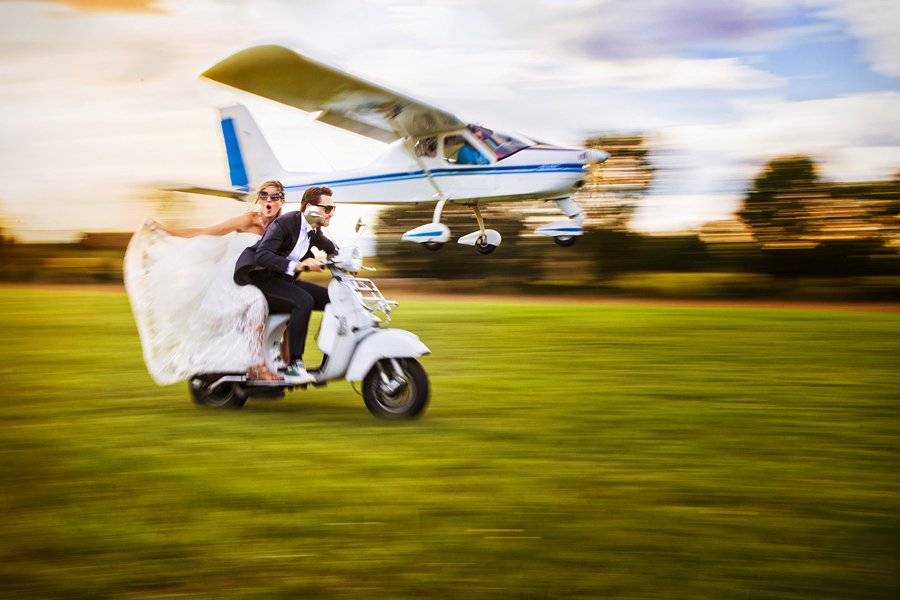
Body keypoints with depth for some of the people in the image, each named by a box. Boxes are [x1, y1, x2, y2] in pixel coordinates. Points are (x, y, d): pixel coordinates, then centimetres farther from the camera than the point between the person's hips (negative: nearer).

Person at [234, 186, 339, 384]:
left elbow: (330, 248, 30)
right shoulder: (285, 223, -18)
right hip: (261, 277, -9)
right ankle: (294, 366, -31)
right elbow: (262, 255, -31)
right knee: (304, 301, -32)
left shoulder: (314, 232, 7)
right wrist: (295, 265, -41)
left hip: (285, 280, 9)